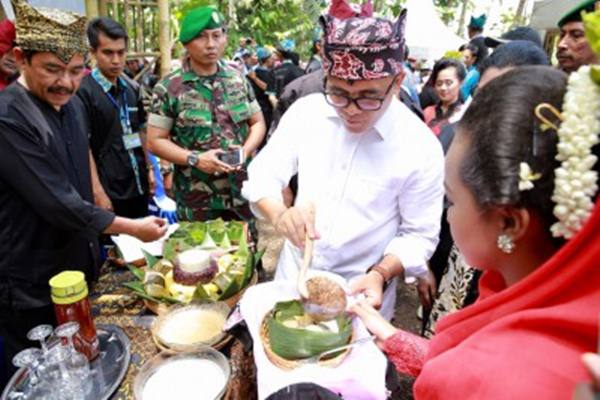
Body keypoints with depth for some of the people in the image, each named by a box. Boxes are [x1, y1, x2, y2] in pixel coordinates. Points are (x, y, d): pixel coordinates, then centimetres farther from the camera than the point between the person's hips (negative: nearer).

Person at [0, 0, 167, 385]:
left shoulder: (73, 104, 2)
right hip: (31, 289, -7)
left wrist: (104, 229, 14)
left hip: (78, 267, 8)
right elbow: (59, 205, -27)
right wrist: (133, 228, -18)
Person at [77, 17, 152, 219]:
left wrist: (149, 168, 11)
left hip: (139, 186, 6)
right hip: (110, 191, -6)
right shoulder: (83, 92, -11)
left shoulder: (131, 89, 8)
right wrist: (98, 192, -16)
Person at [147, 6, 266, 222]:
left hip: (243, 191, 3)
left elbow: (258, 122, 10)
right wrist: (195, 159, -18)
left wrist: (246, 149, -10)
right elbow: (155, 141, -5)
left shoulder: (238, 79, 5)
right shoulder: (168, 88, -6)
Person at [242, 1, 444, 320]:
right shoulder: (305, 112, -10)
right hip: (293, 275, 3)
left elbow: (419, 235, -11)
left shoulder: (422, 148, -18)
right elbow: (262, 176, -6)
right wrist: (279, 214, -27)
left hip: (360, 294, -3)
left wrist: (380, 274, -27)